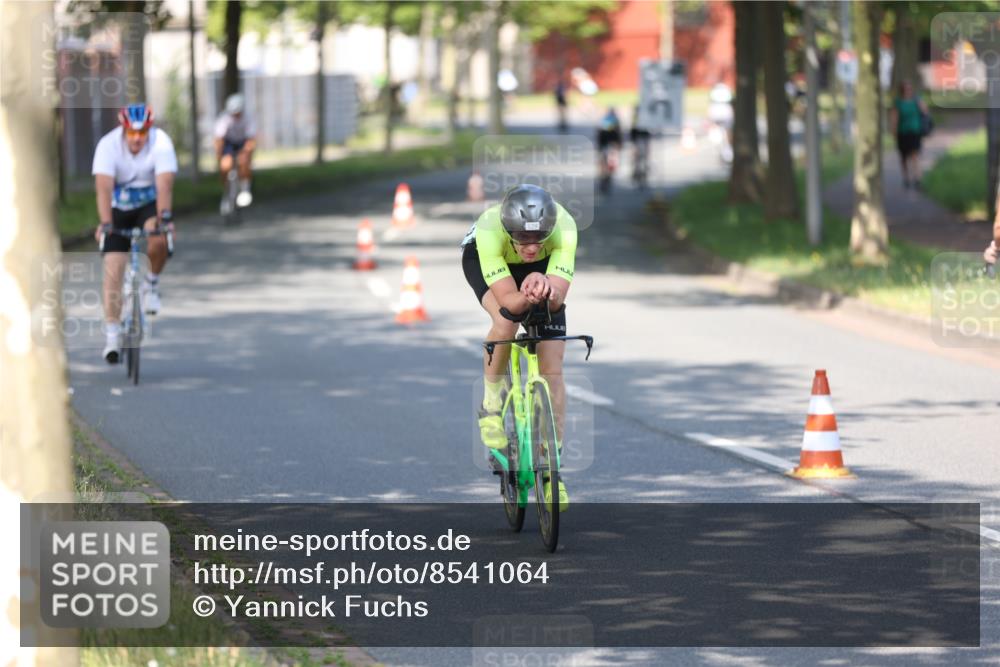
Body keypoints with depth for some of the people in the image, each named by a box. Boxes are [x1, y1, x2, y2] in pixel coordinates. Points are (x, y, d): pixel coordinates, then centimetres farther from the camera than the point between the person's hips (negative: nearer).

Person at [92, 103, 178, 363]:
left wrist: (164, 217, -47)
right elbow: (104, 187, -32)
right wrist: (105, 223, -45)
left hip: (149, 205, 0)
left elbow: (164, 184, -33)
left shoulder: (161, 143, -23)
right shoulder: (108, 145, -24)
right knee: (113, 270, -11)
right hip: (118, 209, 0)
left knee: (158, 239, -33)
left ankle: (152, 283, -3)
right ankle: (111, 336, -5)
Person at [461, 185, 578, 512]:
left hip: (542, 267, 2)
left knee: (552, 368, -7)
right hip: (483, 258, -2)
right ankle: (492, 401, -6)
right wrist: (526, 297, -64)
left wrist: (547, 290, -66)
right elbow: (507, 299, -42)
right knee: (505, 323, -34)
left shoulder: (564, 226, -39)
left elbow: (558, 297, -43)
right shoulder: (489, 230, -42)